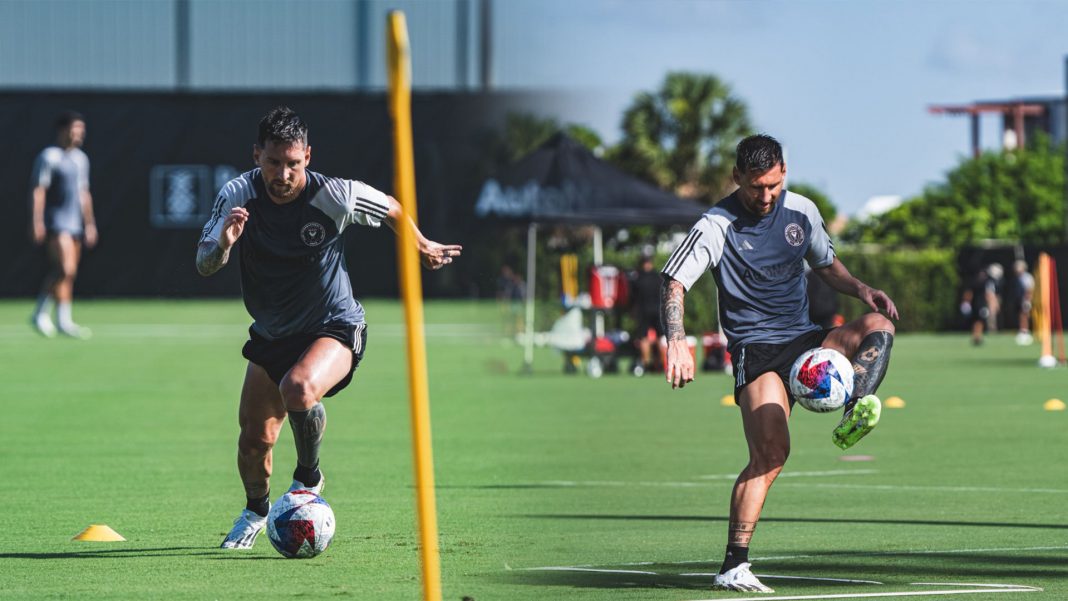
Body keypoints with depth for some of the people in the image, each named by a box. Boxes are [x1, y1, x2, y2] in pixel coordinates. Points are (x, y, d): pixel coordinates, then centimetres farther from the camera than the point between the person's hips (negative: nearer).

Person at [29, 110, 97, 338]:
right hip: (56, 223, -8)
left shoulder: (81, 159, 17)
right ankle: (63, 320, -15)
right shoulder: (49, 156, -8)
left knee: (67, 273, 7)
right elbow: (38, 191, -12)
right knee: (66, 268, -18)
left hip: (75, 224, 8)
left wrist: (89, 223, 21)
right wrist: (37, 221, -18)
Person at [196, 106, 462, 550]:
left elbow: (392, 210, -1)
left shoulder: (333, 196, -22)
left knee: (298, 389, -35)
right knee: (254, 438, 3)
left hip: (334, 330, -4)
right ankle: (256, 509, 37)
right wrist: (223, 243, -38)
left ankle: (309, 479, -6)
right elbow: (203, 267, -15)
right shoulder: (239, 195, -15)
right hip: (271, 336, 4)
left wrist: (422, 248, 16)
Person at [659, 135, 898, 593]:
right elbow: (674, 283, -13)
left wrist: (860, 289, 5)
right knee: (771, 451, -24)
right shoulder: (717, 226, -7)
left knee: (879, 325, -22)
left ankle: (855, 417, -42)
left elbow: (826, 264, 26)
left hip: (806, 340, 6)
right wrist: (677, 341, -30)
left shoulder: (801, 211, 9)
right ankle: (733, 567, -22)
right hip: (756, 349, -6)